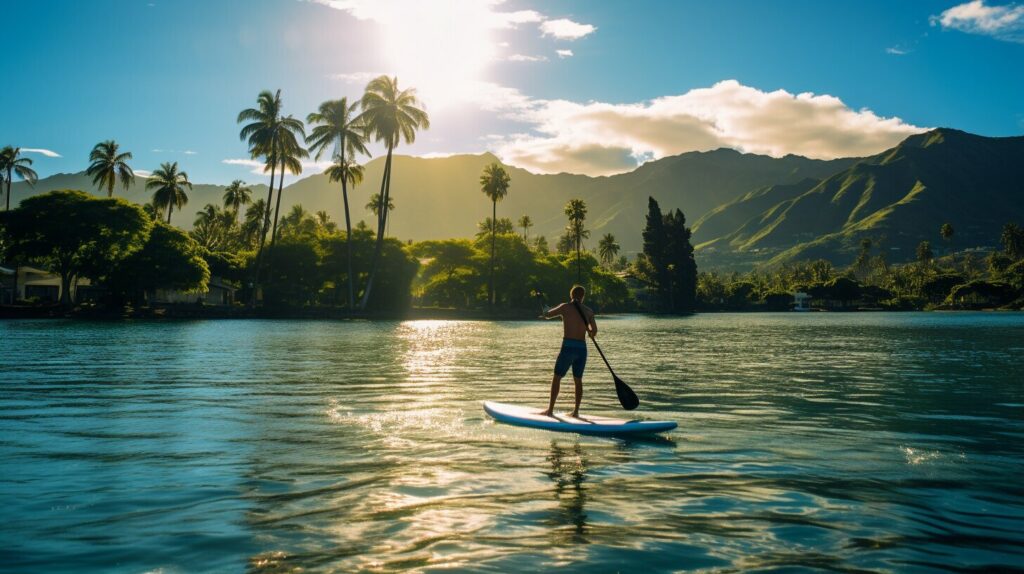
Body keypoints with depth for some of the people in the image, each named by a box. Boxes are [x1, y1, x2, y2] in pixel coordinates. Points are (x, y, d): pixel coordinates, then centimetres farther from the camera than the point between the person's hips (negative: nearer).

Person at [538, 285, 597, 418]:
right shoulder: (588, 311, 7)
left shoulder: (565, 307, 1)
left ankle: (550, 409, 4)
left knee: (557, 377, 5)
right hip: (582, 348, 3)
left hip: (568, 347, -3)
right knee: (578, 380, 13)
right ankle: (576, 411, 13)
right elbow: (594, 332, 0)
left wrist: (545, 314, 36)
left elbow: (547, 315, 14)